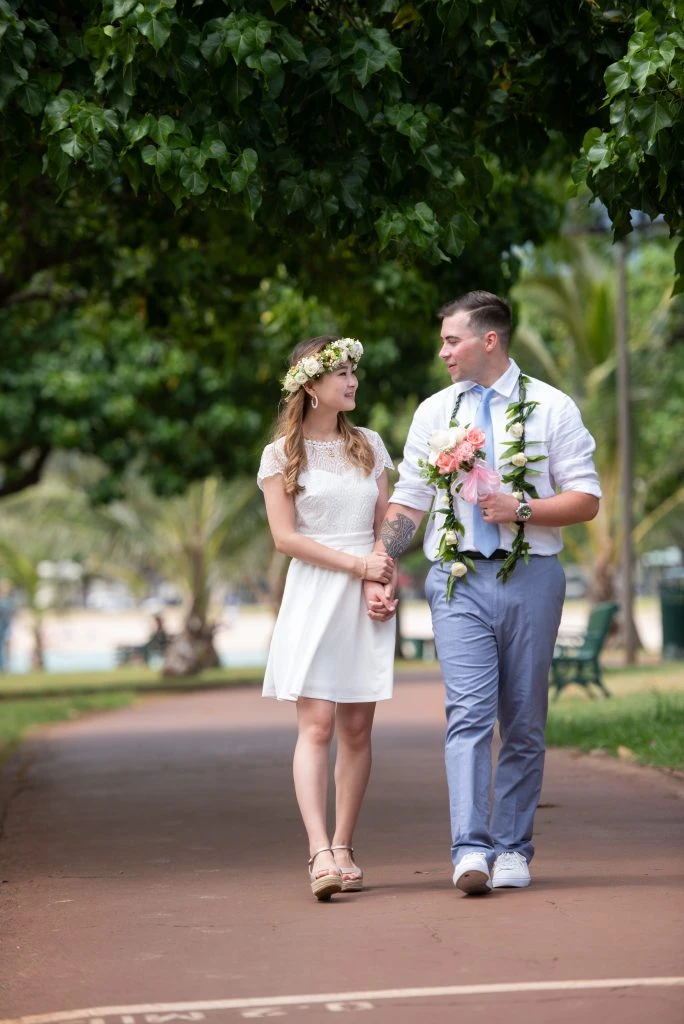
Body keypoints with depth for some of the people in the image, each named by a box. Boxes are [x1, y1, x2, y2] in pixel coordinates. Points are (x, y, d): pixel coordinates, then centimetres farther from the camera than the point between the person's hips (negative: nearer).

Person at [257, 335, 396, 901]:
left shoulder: (370, 446, 14)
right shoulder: (282, 455, 2)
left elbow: (386, 525, 13)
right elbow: (285, 536, -4)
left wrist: (382, 582, -5)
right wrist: (357, 564, -11)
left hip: (367, 599, 4)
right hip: (313, 596, -4)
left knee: (357, 729, 1)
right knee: (316, 726, -12)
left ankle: (344, 847, 9)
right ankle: (320, 853, -19)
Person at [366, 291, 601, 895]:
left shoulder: (551, 408, 5)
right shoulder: (434, 413, 13)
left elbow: (586, 501, 2)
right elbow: (407, 504, 13)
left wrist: (521, 509, -13)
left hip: (530, 578, -1)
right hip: (458, 579, 1)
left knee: (524, 723, 2)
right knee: (469, 713, -12)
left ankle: (512, 849, 11)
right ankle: (471, 851, -17)